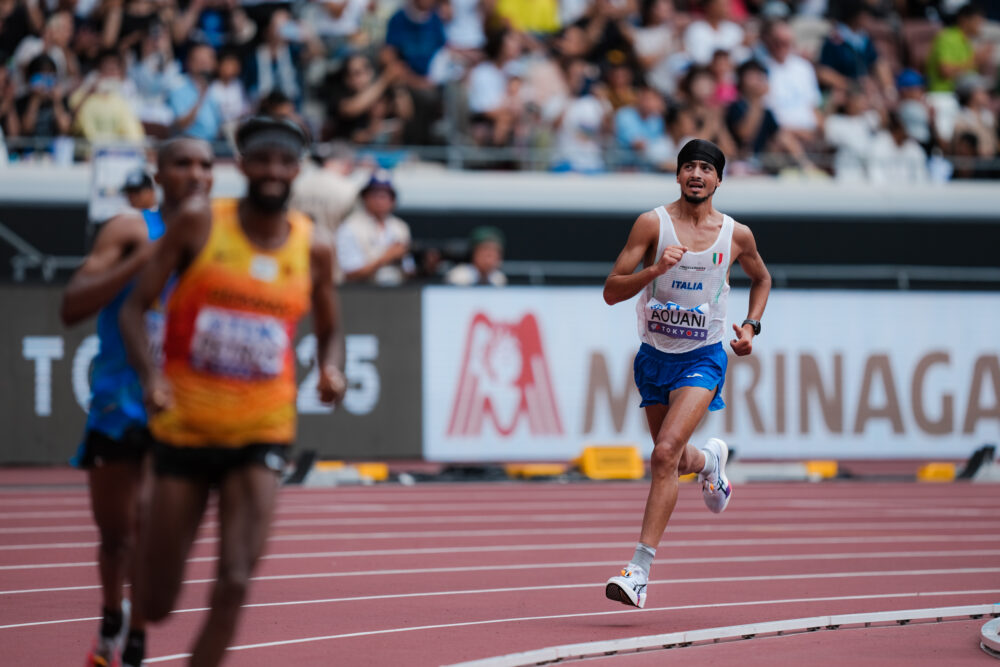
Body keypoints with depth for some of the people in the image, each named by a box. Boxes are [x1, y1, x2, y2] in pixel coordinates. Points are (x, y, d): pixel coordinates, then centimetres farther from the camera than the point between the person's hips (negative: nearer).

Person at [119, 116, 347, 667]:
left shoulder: (313, 248, 1)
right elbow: (135, 307, -3)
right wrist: (149, 375, -20)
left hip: (261, 434, 1)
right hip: (185, 428, -1)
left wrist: (331, 369, -6)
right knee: (156, 604, 5)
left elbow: (329, 331, 17)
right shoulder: (199, 223, -5)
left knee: (234, 585, -16)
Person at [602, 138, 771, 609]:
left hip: (703, 358, -2)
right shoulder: (653, 224, -8)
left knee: (665, 454, -20)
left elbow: (761, 278, 19)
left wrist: (751, 325, 4)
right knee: (673, 460, 16)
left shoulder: (736, 235, -3)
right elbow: (611, 292, -9)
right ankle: (709, 459, 55)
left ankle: (640, 569, -21)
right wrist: (654, 270, -26)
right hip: (655, 355, 2)